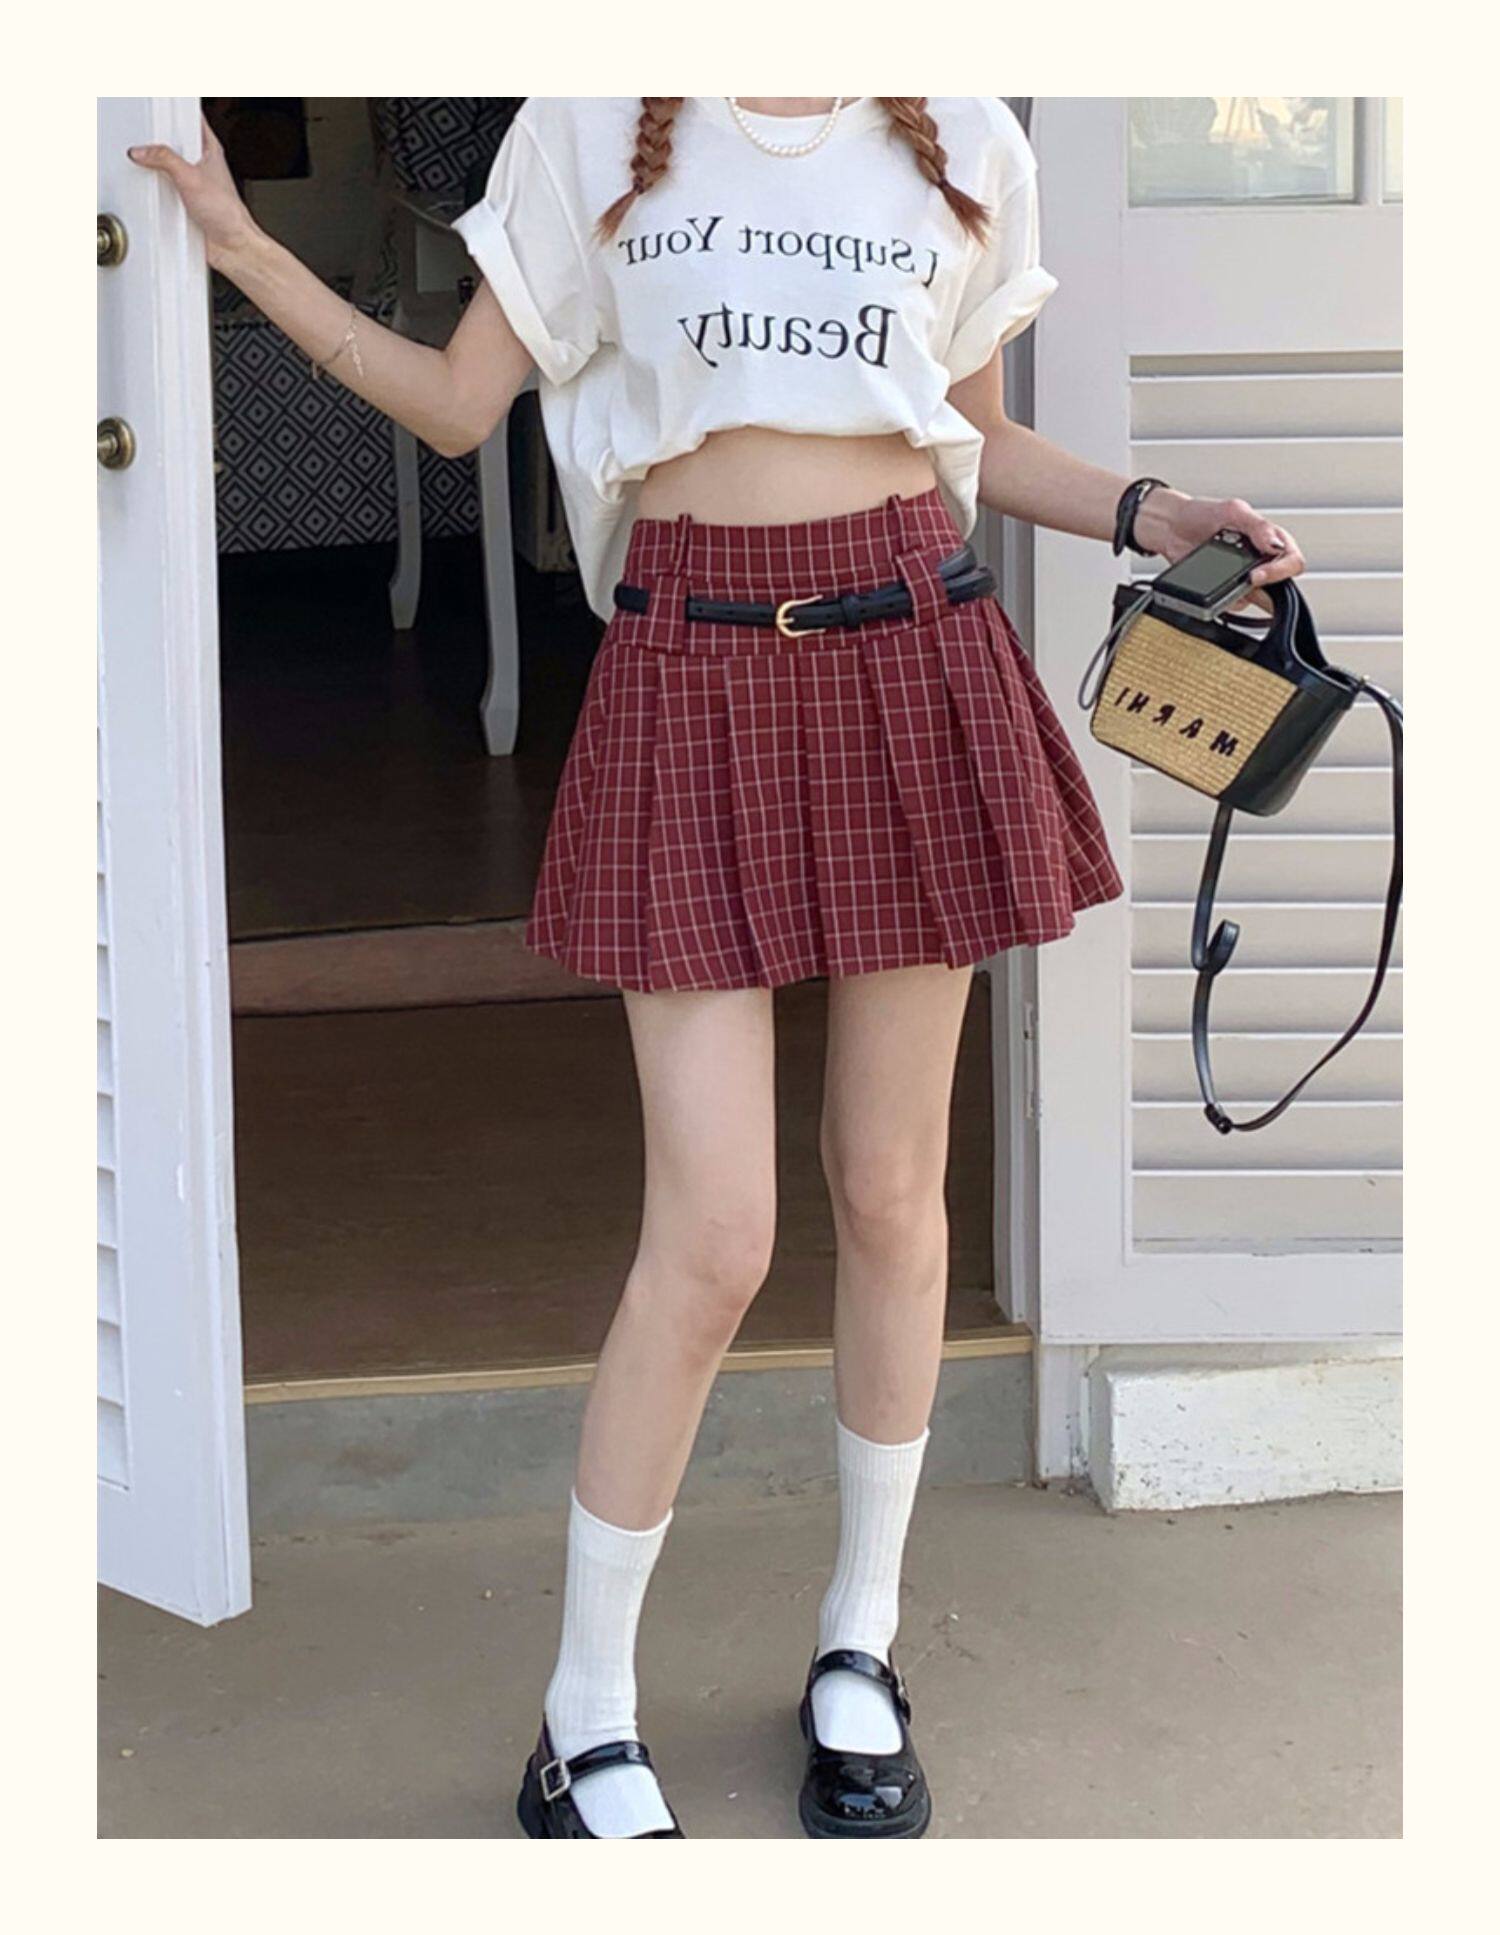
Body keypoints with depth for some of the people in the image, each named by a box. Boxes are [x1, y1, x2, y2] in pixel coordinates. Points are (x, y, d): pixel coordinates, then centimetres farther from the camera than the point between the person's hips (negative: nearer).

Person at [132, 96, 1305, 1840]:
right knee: (711, 1239, -6)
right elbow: (456, 404, 4)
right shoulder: (592, 127, 4)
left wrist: (1151, 514, 3)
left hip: (913, 666, 3)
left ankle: (859, 1639, 28)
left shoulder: (964, 140, 8)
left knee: (890, 1190, 9)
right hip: (694, 671, -2)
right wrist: (237, 245, -1)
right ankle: (585, 1721, 11)